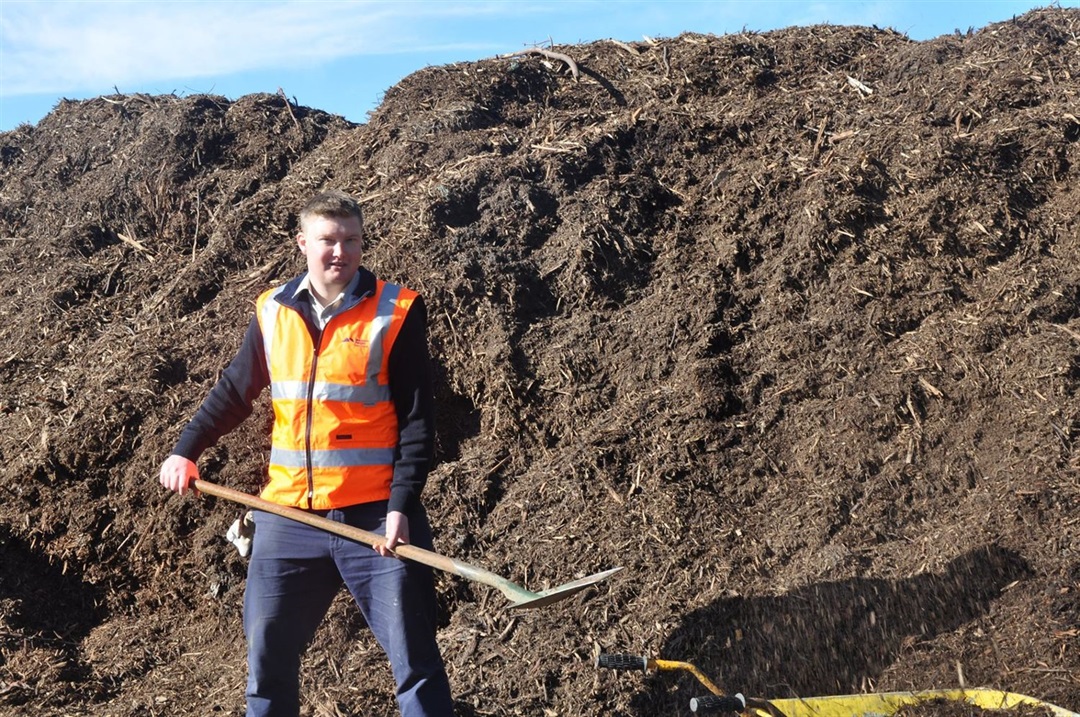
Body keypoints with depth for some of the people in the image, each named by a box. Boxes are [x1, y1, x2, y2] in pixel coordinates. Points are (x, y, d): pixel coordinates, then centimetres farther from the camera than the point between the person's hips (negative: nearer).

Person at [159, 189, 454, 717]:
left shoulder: (396, 312, -6)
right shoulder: (272, 313, 5)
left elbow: (417, 420, -7)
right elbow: (233, 393, 18)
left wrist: (401, 505, -14)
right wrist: (186, 451, 10)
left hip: (374, 514, -3)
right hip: (289, 516, 4)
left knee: (414, 657, 2)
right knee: (267, 653, 12)